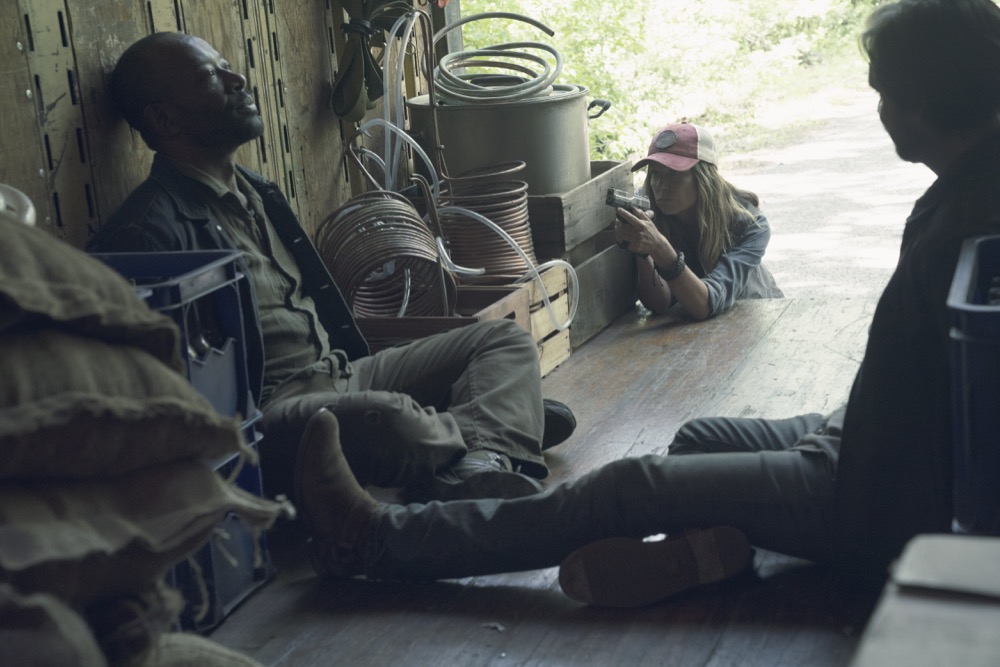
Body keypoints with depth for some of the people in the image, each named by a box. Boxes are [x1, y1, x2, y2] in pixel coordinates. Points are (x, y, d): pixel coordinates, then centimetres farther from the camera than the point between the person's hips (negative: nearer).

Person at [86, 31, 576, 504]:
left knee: (507, 340, 3)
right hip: (270, 411, -10)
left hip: (343, 374, 10)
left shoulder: (255, 191, 20)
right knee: (388, 418, -40)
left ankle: (477, 465, -28)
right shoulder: (148, 230, -11)